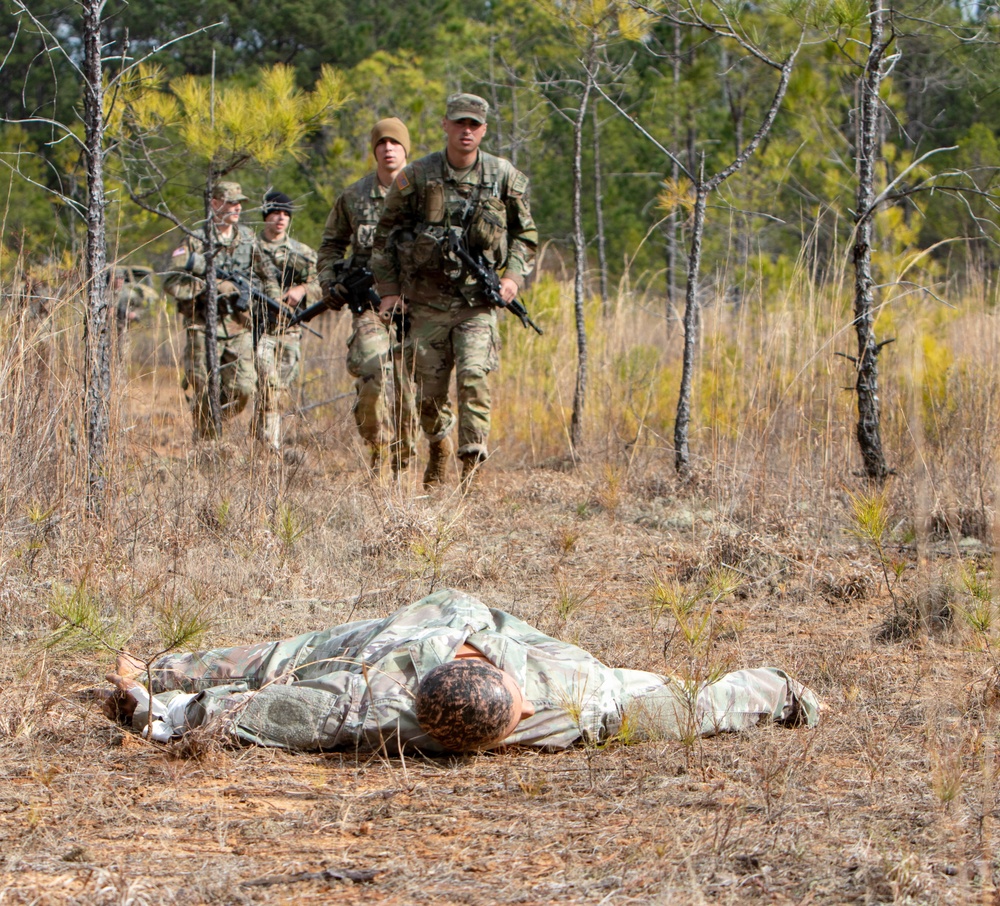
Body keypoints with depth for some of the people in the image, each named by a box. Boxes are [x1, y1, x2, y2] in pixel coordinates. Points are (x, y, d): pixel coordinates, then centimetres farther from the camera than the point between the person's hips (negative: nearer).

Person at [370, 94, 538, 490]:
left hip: (477, 301, -1)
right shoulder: (417, 176, -1)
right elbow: (386, 233, 7)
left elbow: (525, 233, 13)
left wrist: (514, 276, -3)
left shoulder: (504, 177, 2)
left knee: (473, 375, -20)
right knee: (429, 390, 6)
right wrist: (388, 288, 2)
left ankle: (473, 463, -17)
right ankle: (439, 447, 32)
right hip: (427, 302, 1)